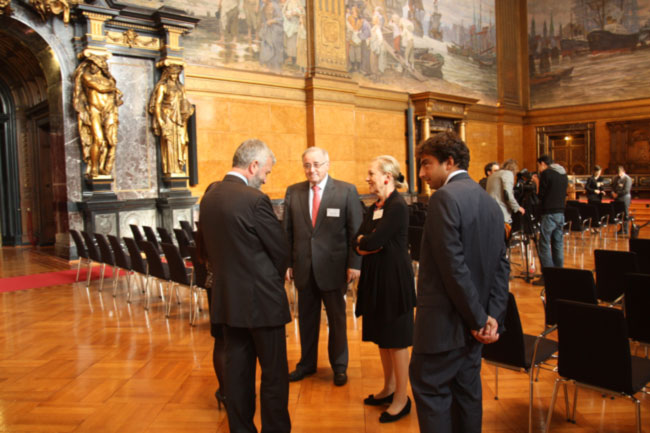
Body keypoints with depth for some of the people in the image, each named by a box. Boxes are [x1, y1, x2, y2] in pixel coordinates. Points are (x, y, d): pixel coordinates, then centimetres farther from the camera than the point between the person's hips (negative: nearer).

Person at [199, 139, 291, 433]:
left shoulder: (209, 197, 5)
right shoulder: (254, 199, -18)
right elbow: (280, 249, -11)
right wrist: (276, 278, 8)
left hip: (227, 298, 8)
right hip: (260, 299, -7)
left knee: (237, 371, 16)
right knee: (274, 374, 6)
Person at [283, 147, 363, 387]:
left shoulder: (347, 191, -4)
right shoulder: (293, 192, 5)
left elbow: (355, 231, -5)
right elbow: (287, 231, 7)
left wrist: (354, 264, -10)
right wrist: (287, 263, 3)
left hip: (333, 267, -3)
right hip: (303, 268, 3)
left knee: (337, 319, 12)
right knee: (306, 318, 15)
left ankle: (339, 366, 30)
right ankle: (307, 363, 34)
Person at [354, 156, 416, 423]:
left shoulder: (397, 207, -16)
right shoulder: (374, 208, 11)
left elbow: (372, 242, -23)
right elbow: (358, 242, 4)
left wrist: (365, 241, -4)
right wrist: (368, 244, -15)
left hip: (394, 279, -8)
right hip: (376, 278, 9)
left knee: (396, 339, 3)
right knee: (382, 337, 18)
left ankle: (402, 398, 18)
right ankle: (389, 388, 34)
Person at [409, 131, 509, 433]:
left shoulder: (445, 197, -17)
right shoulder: (489, 202, 10)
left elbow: (454, 266, -22)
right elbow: (501, 265, 7)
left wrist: (480, 319, -13)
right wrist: (493, 315, 1)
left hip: (445, 322, -8)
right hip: (473, 322, 9)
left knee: (430, 391, 4)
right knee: (466, 391, 18)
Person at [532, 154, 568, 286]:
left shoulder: (546, 173, -9)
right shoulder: (563, 174, 14)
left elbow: (540, 195, -10)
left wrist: (537, 182, 4)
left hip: (549, 213, -8)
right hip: (561, 212, 8)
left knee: (544, 245, -4)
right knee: (558, 244, 13)